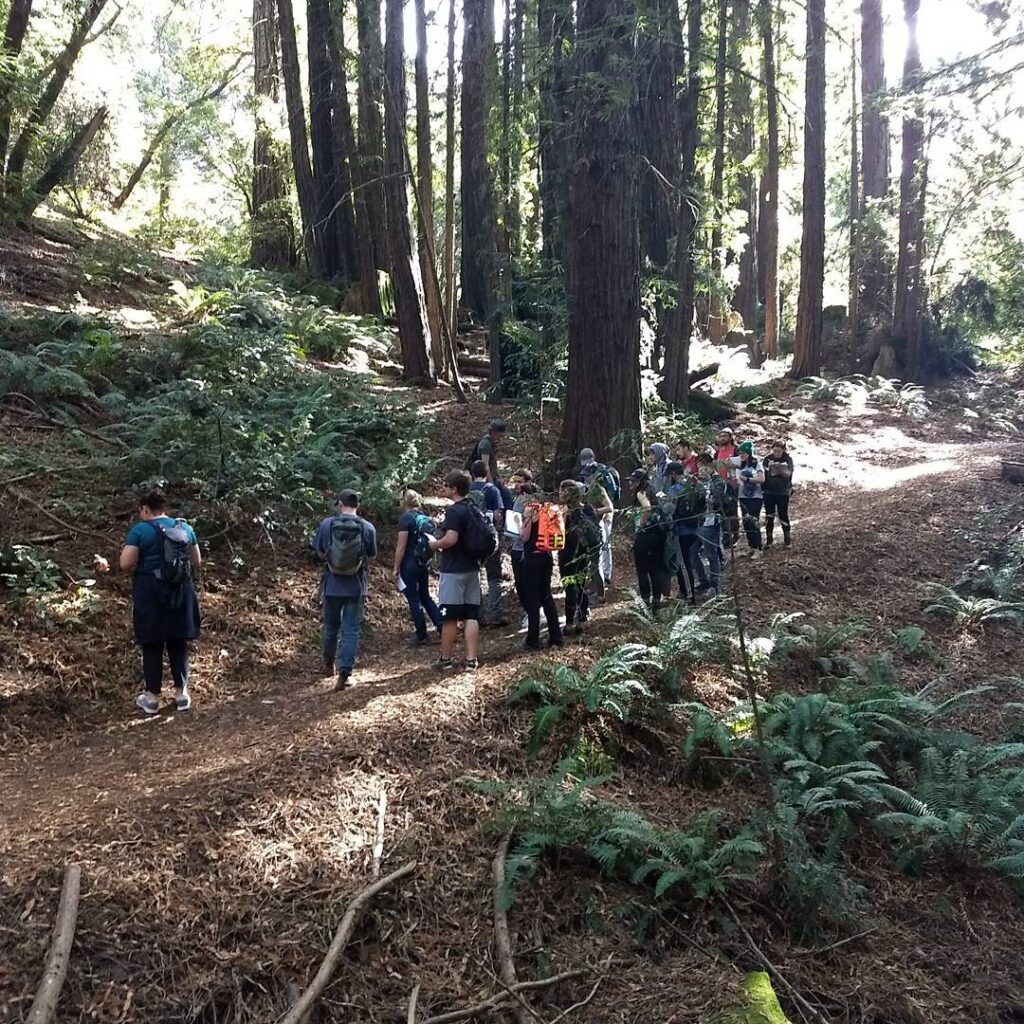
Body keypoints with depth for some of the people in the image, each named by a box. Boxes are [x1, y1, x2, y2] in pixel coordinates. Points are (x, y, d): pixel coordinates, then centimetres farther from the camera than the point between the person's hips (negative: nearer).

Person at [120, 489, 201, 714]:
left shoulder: (140, 529, -7)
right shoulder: (185, 528, 7)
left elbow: (125, 564, -11)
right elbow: (197, 562, 11)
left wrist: (140, 563, 9)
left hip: (151, 592, -4)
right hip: (181, 592, 4)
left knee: (152, 645, 5)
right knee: (178, 643, 12)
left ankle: (152, 697, 12)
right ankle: (181, 693, 18)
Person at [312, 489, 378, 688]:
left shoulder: (327, 524, -8)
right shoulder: (368, 528, -8)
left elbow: (320, 552, 2)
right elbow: (371, 556, 2)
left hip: (332, 585, 1)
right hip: (356, 586, -1)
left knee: (330, 626, 19)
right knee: (351, 630, 4)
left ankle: (329, 664, 38)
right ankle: (344, 673, -2)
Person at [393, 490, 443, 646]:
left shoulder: (406, 518, -13)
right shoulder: (426, 518, 7)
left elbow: (401, 546, -15)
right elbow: (430, 542, 11)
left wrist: (396, 569, -9)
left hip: (409, 564, -7)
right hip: (425, 563, 7)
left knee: (413, 599, 3)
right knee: (425, 596, 18)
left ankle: (421, 635, 10)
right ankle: (442, 626, 13)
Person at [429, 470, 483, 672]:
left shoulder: (454, 511, -16)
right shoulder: (473, 509, 10)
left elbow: (451, 539, -26)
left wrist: (435, 544, -8)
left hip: (453, 570, -8)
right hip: (472, 568, 8)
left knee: (449, 617, 2)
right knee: (471, 616, 6)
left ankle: (445, 660, 12)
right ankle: (471, 661, 5)